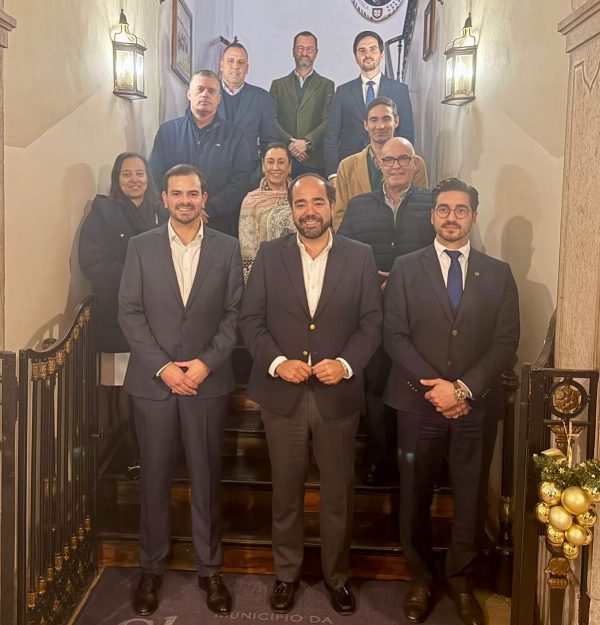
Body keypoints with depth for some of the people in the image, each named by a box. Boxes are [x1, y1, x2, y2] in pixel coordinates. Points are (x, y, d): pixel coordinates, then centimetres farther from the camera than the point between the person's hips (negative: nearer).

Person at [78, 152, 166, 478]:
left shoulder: (161, 212, 12)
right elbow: (92, 262, -4)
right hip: (119, 315, -2)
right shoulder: (102, 212, 6)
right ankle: (133, 456, 14)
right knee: (124, 393, -3)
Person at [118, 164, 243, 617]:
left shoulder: (227, 248, 4)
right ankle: (152, 568, 26)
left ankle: (210, 568, 24)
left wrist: (207, 362, -10)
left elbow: (235, 313, 1)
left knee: (207, 477, 8)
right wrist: (162, 366, -10)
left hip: (208, 380, 0)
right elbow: (130, 312, -1)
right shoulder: (141, 247, 4)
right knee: (155, 477, 10)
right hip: (153, 380, 1)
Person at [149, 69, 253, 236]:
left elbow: (240, 183, -4)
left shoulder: (235, 135, 6)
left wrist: (207, 210, -14)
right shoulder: (167, 131, 9)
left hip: (220, 226, 0)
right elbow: (156, 177, 2)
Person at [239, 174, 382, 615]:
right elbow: (251, 319, 1)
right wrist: (277, 361, -14)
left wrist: (346, 363, -15)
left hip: (338, 393, 0)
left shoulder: (360, 256, 2)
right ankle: (287, 573, 34)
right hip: (282, 392, 1)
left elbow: (371, 322, 0)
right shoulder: (269, 254, 3)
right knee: (286, 491, 14)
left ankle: (337, 575, 32)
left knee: (339, 492, 11)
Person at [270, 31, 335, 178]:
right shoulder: (278, 84, 16)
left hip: (315, 162, -1)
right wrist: (289, 142, -11)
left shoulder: (326, 85, 12)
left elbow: (329, 121, 1)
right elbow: (272, 120, 5)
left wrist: (307, 142, -14)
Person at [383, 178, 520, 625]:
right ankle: (421, 580, 29)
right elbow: (395, 336, -4)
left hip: (475, 405, 1)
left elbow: (506, 342, -1)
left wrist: (464, 388, -13)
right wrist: (435, 387, -14)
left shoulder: (498, 274, 6)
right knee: (415, 498, 9)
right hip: (419, 403, -1)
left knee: (470, 500, 10)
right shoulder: (406, 268, 3)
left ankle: (462, 583, 30)